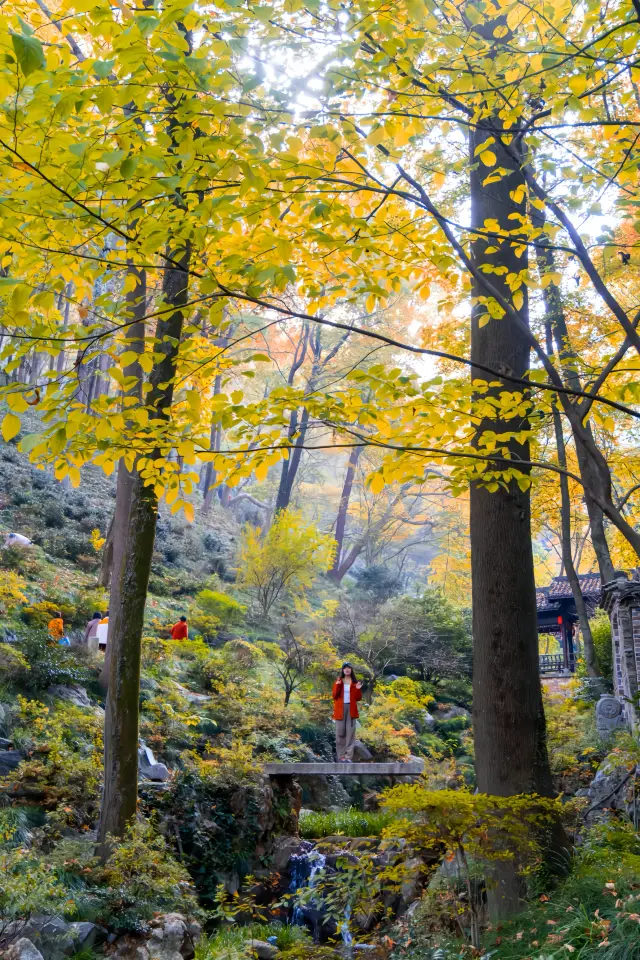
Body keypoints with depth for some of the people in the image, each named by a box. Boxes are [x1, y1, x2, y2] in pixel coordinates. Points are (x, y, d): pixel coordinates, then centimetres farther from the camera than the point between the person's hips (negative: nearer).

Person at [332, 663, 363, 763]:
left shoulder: (355, 682, 7)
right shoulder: (338, 682, 6)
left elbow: (358, 698, 5)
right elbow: (335, 696, -2)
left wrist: (358, 690, -11)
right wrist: (337, 686, -15)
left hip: (351, 709, 0)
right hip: (340, 709, 0)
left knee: (350, 733, -2)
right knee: (340, 733, 1)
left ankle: (349, 757, 0)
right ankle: (341, 756, 6)